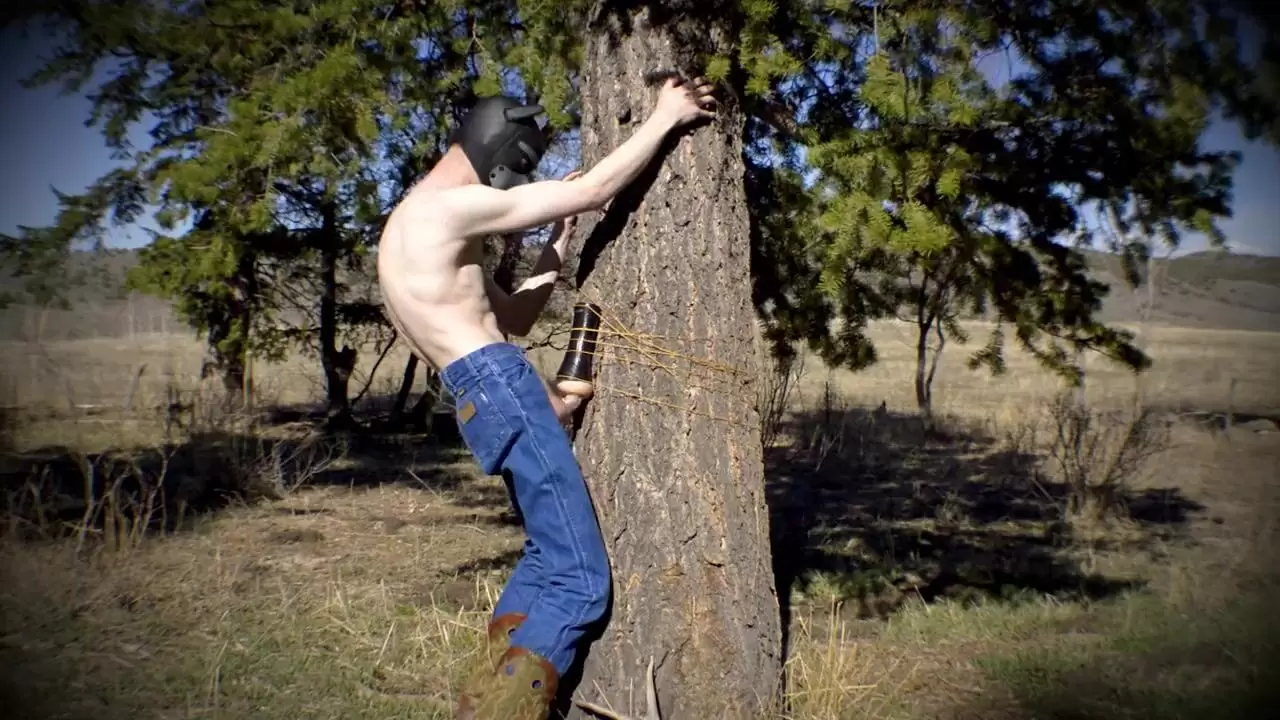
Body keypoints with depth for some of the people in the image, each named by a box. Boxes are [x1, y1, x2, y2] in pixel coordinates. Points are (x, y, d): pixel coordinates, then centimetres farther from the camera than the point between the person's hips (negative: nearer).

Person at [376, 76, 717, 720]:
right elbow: (593, 191, -11)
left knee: (547, 552, 22)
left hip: (487, 392, 11)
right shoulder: (451, 207, -11)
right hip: (501, 387, -11)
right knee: (580, 579, -10)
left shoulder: (415, 220, 21)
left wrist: (560, 240, 21)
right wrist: (664, 117, -2)